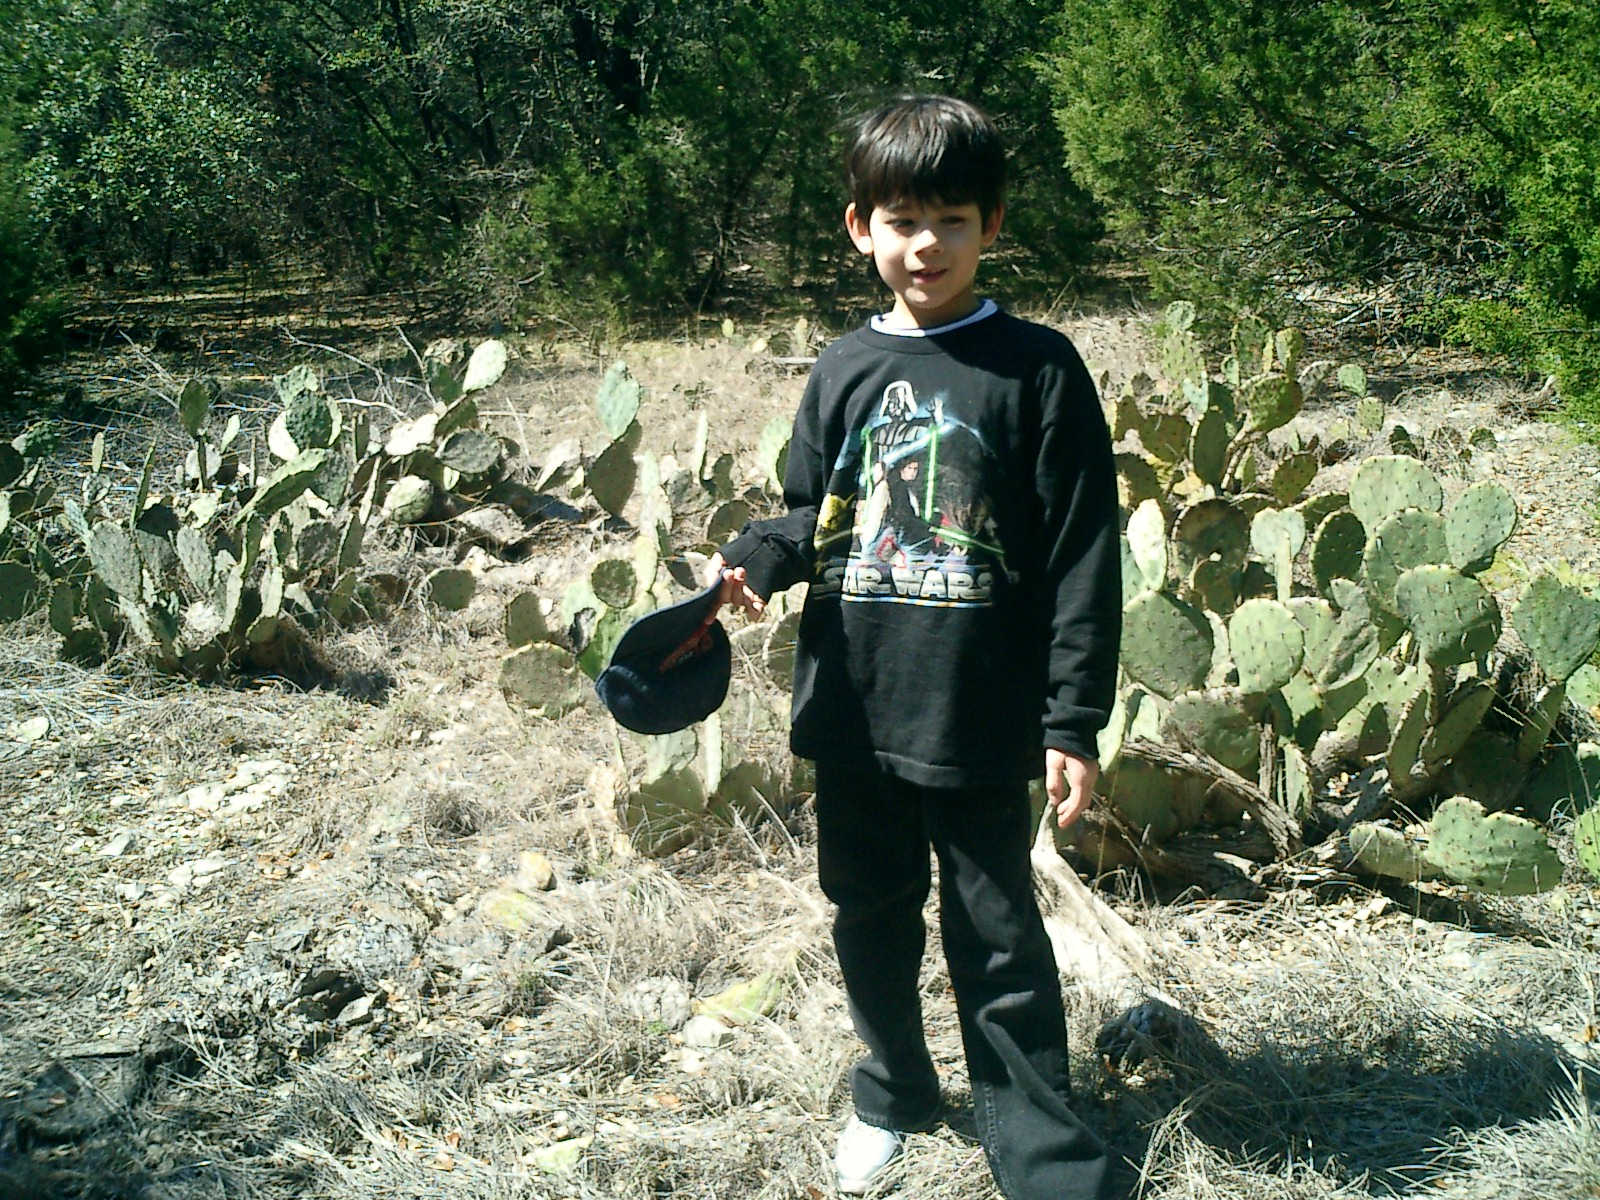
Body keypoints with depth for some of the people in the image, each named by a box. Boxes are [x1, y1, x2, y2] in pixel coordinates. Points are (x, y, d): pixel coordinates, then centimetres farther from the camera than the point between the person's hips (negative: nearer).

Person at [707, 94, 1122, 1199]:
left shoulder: (1037, 370, -8)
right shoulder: (844, 373, 4)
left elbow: (1084, 558, -8)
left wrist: (1074, 720, -11)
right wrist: (754, 561, -8)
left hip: (979, 723, -4)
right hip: (855, 714, 5)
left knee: (999, 945, 6)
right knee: (870, 918, 20)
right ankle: (895, 1091, 43)